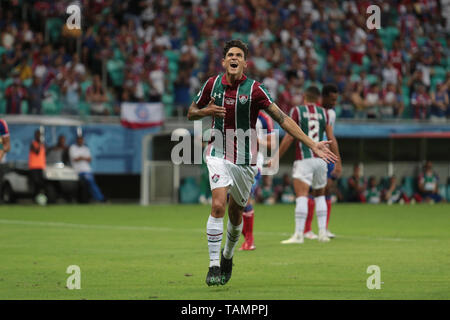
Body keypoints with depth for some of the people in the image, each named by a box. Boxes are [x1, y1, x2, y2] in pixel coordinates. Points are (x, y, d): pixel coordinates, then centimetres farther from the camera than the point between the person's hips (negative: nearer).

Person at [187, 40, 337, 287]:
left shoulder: (254, 89, -9)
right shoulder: (212, 84, -1)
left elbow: (282, 118, -11)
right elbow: (191, 113, 13)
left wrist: (312, 144, -17)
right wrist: (207, 111, -11)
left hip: (245, 160, 0)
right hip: (218, 155, 0)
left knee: (235, 212, 10)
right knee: (218, 205, -19)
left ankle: (227, 256, 38)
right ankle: (214, 266, -16)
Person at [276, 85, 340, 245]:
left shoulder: (297, 111, 0)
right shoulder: (323, 113, 10)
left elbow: (289, 137, -5)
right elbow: (331, 139, 7)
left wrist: (276, 158, 1)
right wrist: (337, 161, 13)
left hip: (304, 159, -4)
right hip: (321, 159, 4)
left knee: (301, 196, -10)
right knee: (320, 195, 18)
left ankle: (298, 234, -18)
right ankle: (322, 232, 12)